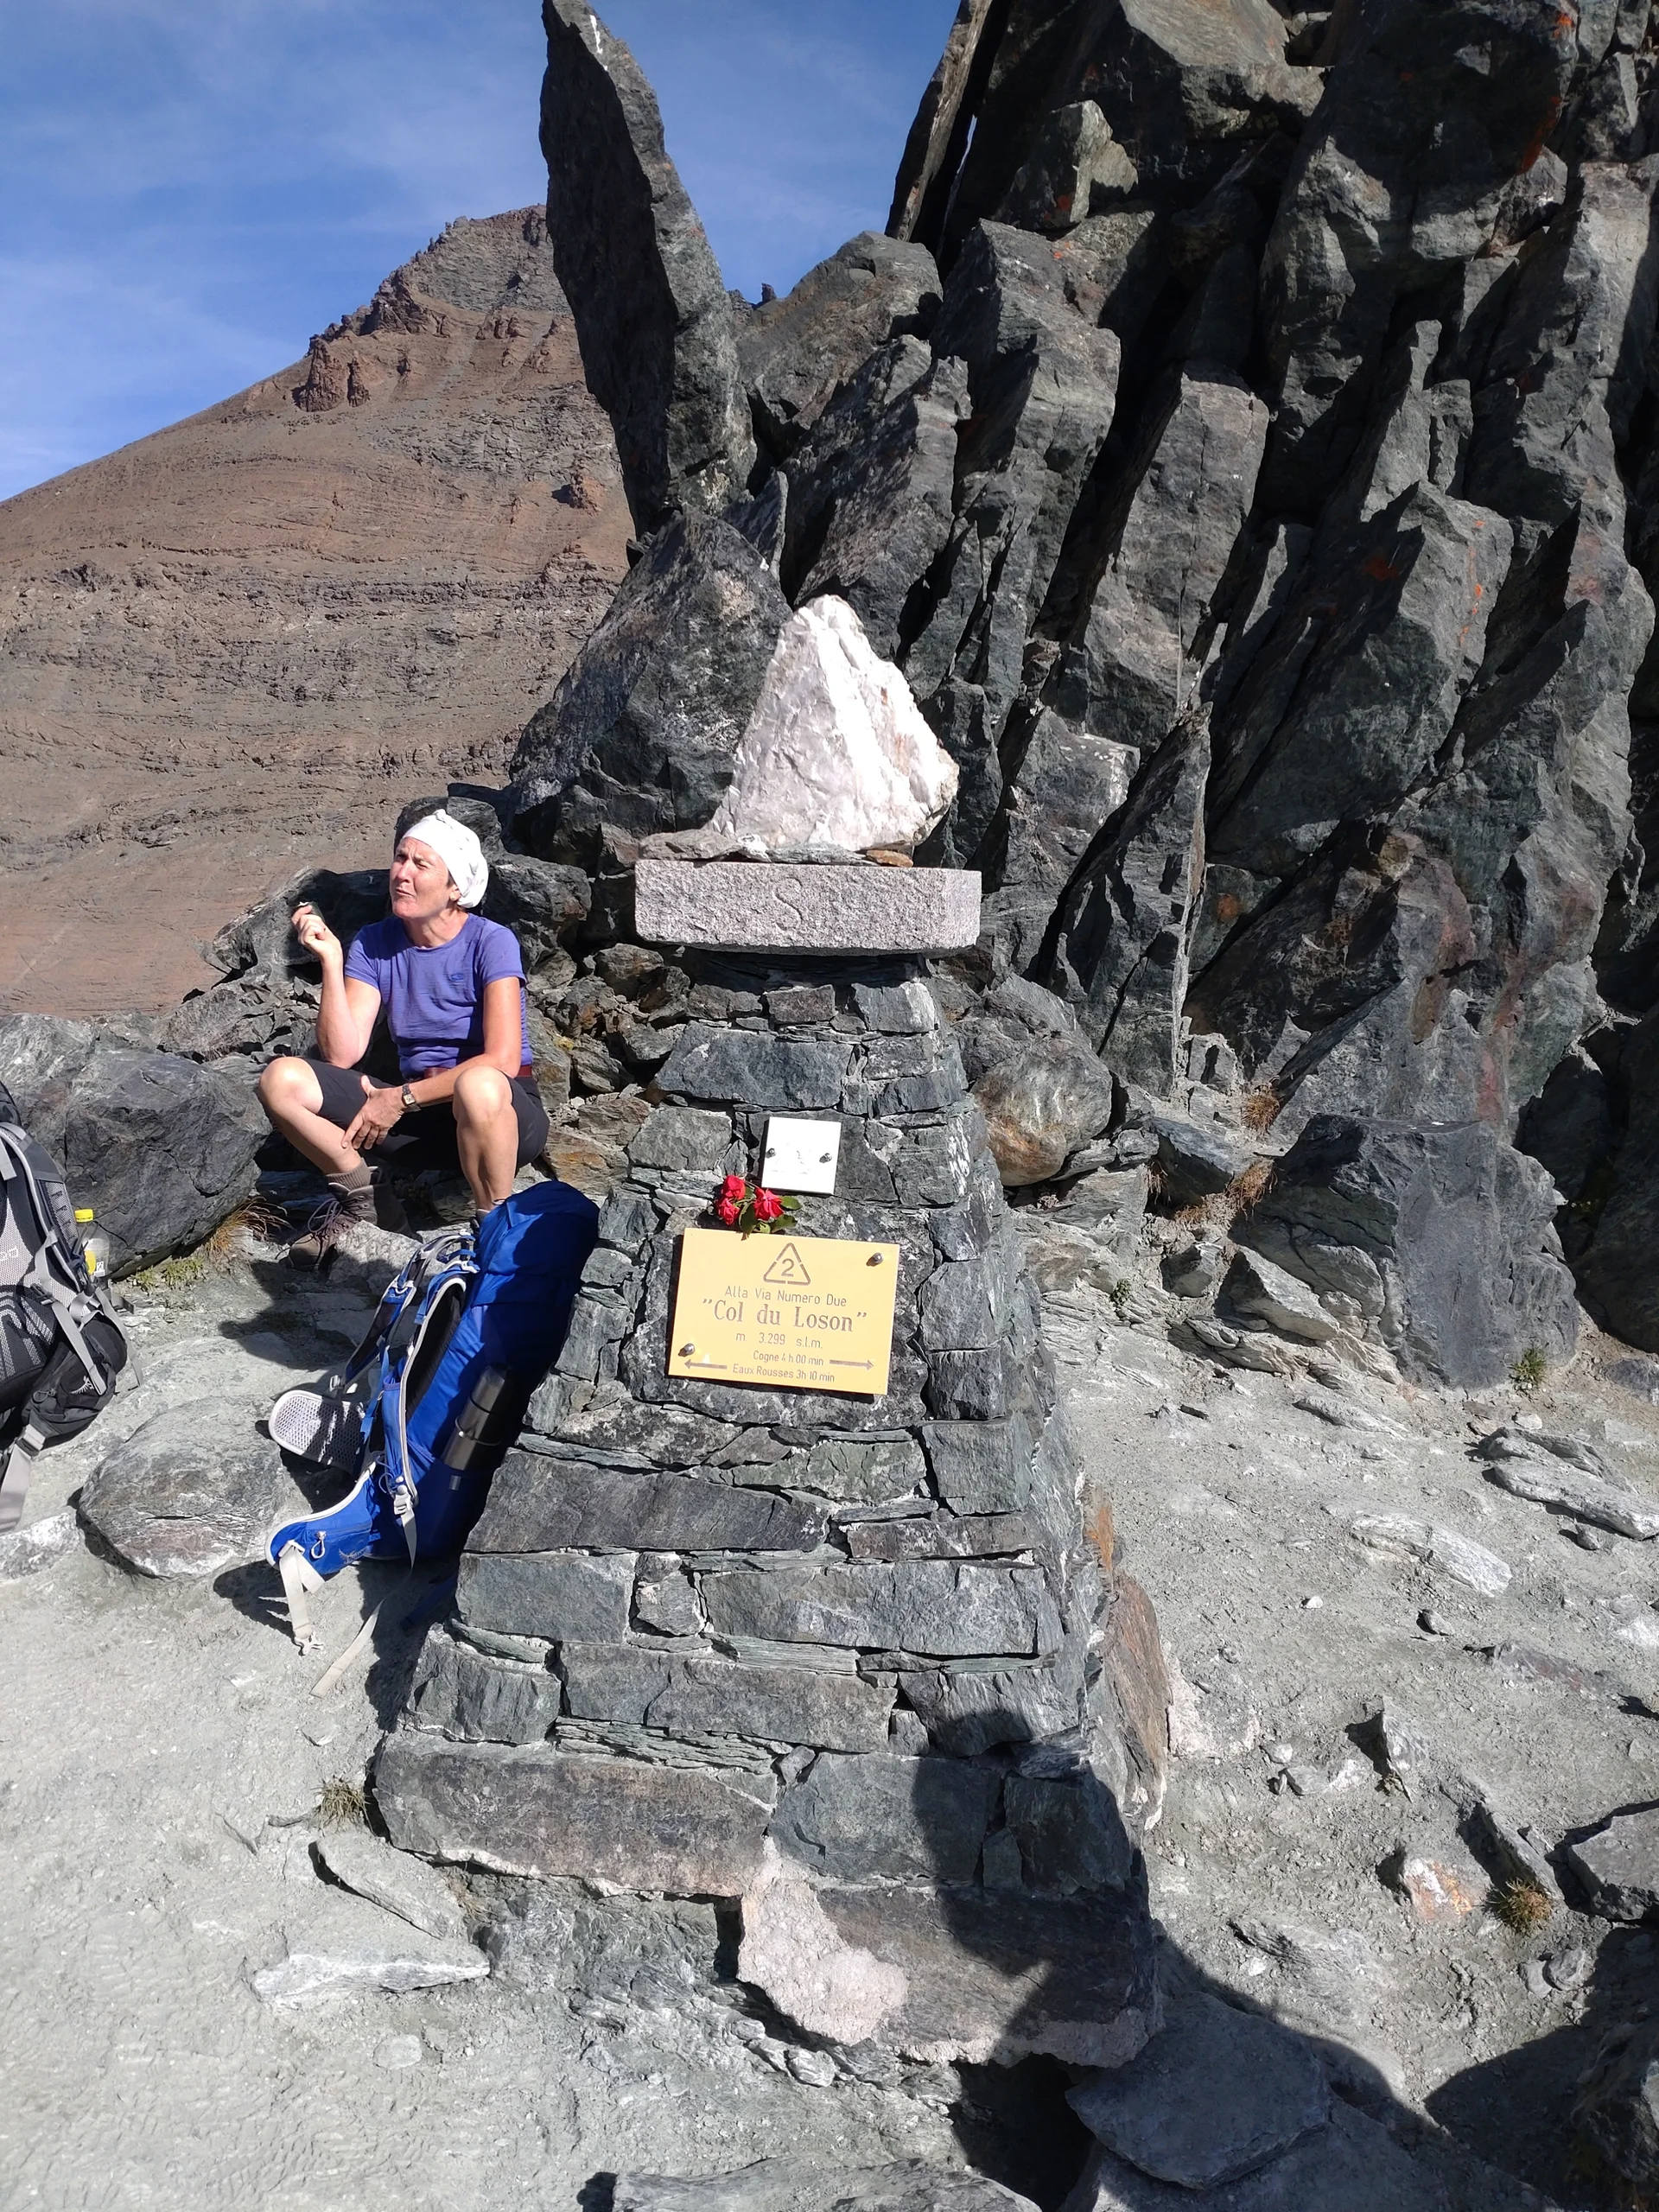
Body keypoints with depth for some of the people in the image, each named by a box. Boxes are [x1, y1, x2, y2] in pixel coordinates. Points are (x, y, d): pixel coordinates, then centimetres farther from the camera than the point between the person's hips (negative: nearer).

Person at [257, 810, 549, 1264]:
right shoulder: (374, 944, 2)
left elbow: (501, 1061, -20)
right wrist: (331, 959, -14)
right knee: (280, 1080, -13)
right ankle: (365, 1201, 5)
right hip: (415, 1112, 5)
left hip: (501, 1111, -4)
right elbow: (342, 1055, -6)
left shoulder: (491, 942, -10)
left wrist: (402, 1098, -18)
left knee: (478, 1087, -42)